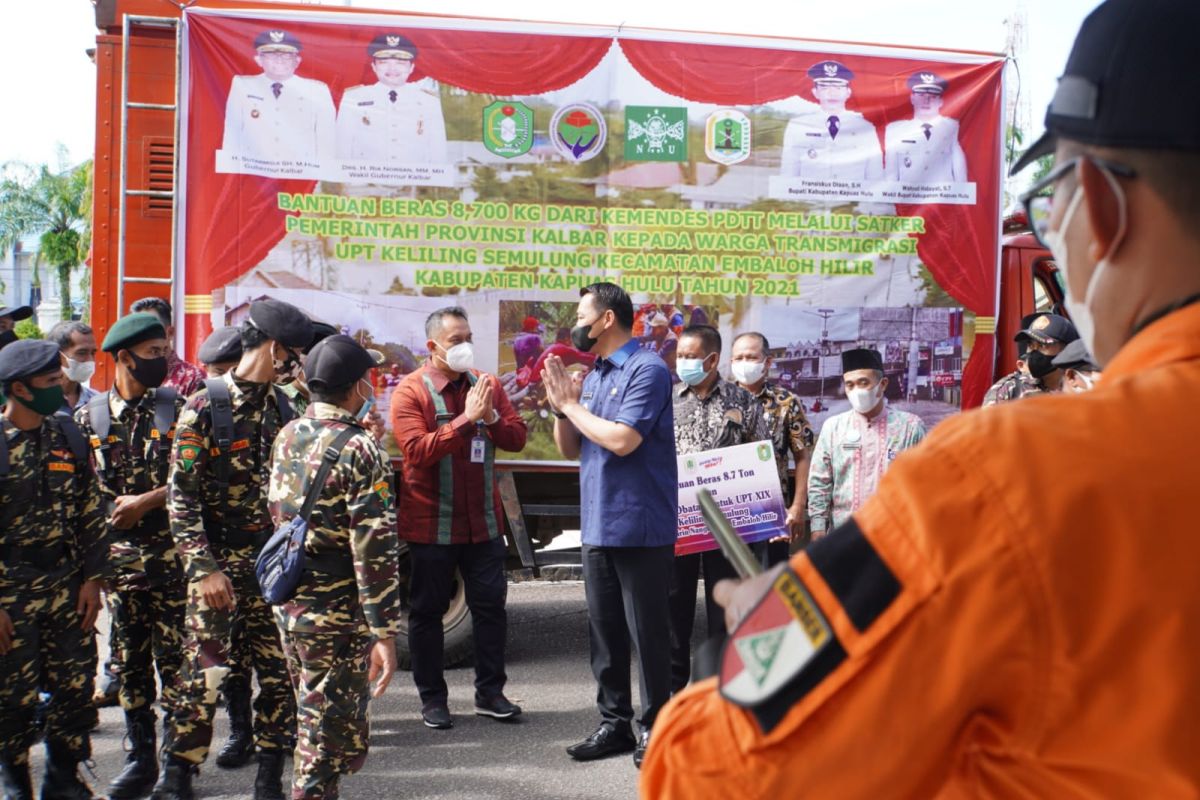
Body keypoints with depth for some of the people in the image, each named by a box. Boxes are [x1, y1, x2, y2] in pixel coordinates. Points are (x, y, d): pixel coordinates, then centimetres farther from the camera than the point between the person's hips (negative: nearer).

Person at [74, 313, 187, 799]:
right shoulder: (89, 417, 5)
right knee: (129, 661, 10)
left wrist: (145, 502, -13)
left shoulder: (177, 409, 0)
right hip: (117, 558, 2)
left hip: (171, 555, -2)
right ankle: (140, 759, 23)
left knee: (174, 660, 1)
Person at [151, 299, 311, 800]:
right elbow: (180, 496, -11)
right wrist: (204, 567, -16)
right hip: (220, 563, -5)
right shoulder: (204, 407, -9)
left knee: (279, 670, 7)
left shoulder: (281, 407, 9)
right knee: (204, 673, -3)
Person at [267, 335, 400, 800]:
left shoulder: (288, 436, 4)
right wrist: (384, 633, -20)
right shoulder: (359, 450, -18)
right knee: (329, 739, 4)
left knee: (313, 724, 23)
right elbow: (374, 549, -22)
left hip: (288, 606, 8)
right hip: (336, 617, -8)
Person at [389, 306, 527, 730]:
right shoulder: (410, 390, -8)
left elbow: (517, 438, 2)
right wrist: (467, 418, -24)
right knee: (427, 611, 7)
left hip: (483, 520, 4)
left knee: (491, 604, 8)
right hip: (431, 523, -4)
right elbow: (417, 450, -20)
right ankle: (432, 698, 20)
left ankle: (490, 692, 22)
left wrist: (492, 417, -17)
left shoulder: (486, 383, 6)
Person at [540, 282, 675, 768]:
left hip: (639, 527, -8)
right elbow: (570, 449, 18)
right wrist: (560, 407, 0)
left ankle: (654, 728, 14)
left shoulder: (646, 369, -10)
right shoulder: (592, 376, 14)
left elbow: (622, 440, -22)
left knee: (647, 631, 2)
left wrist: (572, 404, -9)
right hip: (597, 525, 8)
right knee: (604, 629, 13)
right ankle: (614, 723, 24)